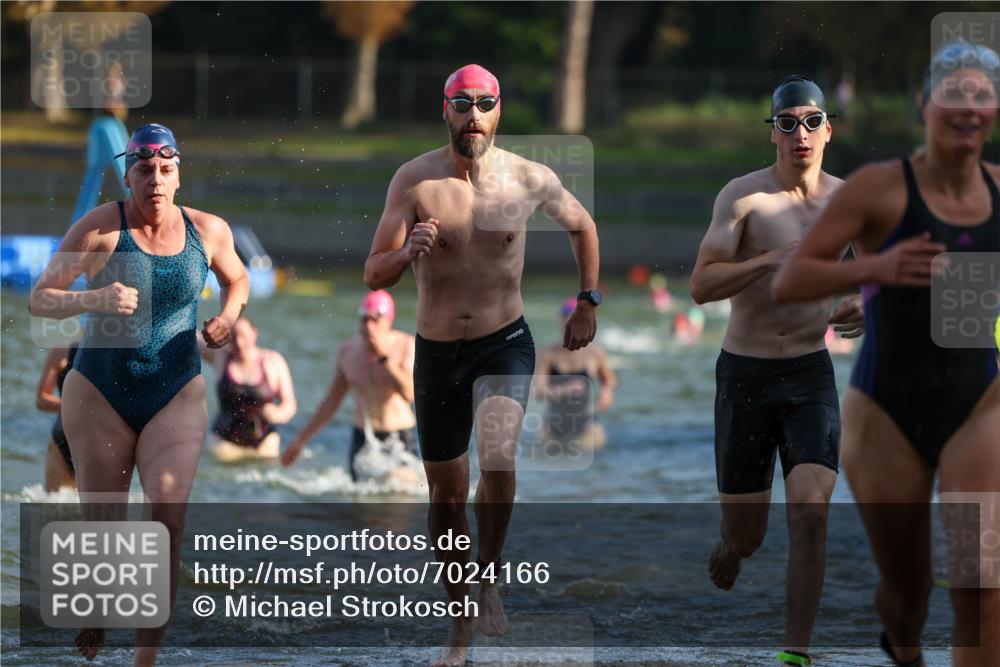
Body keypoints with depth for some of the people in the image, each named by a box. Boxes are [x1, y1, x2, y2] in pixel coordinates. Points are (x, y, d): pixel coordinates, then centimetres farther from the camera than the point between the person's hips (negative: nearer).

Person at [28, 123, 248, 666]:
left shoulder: (208, 231, 0)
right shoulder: (100, 228, -10)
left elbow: (237, 279, 22)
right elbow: (38, 299, -12)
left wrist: (228, 316, 1)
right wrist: (92, 299, -30)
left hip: (176, 396, 1)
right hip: (100, 394, -1)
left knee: (168, 515, -16)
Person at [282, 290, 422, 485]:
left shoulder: (406, 345, -4)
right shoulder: (347, 351, 6)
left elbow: (409, 393, -19)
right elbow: (332, 401, 16)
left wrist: (384, 356, -22)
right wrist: (301, 440, 19)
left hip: (400, 441, -2)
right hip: (363, 440, 2)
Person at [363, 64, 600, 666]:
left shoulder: (531, 180, -7)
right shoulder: (415, 180, -9)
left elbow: (582, 225, 15)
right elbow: (374, 276, -10)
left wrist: (589, 302, 16)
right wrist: (408, 253, -31)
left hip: (505, 345, -1)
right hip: (436, 351, 1)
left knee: (499, 462, -28)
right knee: (447, 493, 11)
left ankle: (490, 573, -4)